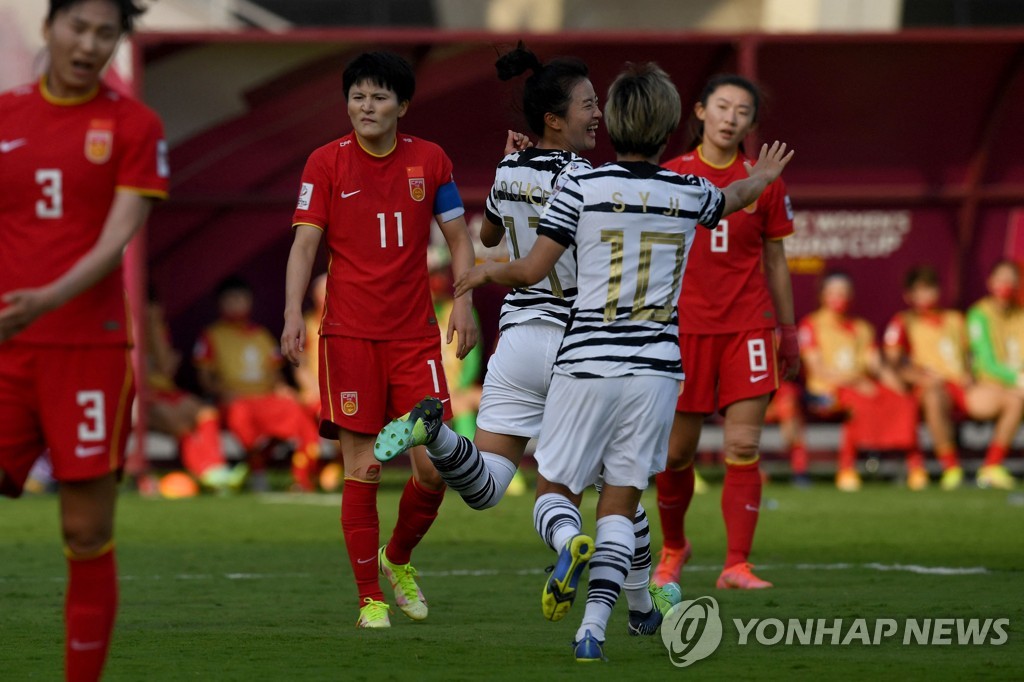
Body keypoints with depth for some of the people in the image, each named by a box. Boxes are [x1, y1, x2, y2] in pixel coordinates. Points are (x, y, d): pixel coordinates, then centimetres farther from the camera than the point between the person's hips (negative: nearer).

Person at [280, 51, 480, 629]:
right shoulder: (326, 163, 1)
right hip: (350, 335, -2)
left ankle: (399, 559, 24)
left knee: (434, 467, -4)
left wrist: (464, 304, -2)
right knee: (362, 470, -3)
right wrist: (294, 314, -14)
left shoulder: (431, 160, 6)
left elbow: (458, 237, 11)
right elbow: (305, 244, -2)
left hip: (415, 335, 2)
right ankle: (370, 598, 7)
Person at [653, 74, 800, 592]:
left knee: (744, 447, -9)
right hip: (685, 327, 0)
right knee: (676, 452, 5)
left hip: (748, 326, 0)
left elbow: (775, 262, 11)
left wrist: (787, 332, 10)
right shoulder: (671, 176, 2)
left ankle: (737, 565, -7)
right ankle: (673, 547, 29)